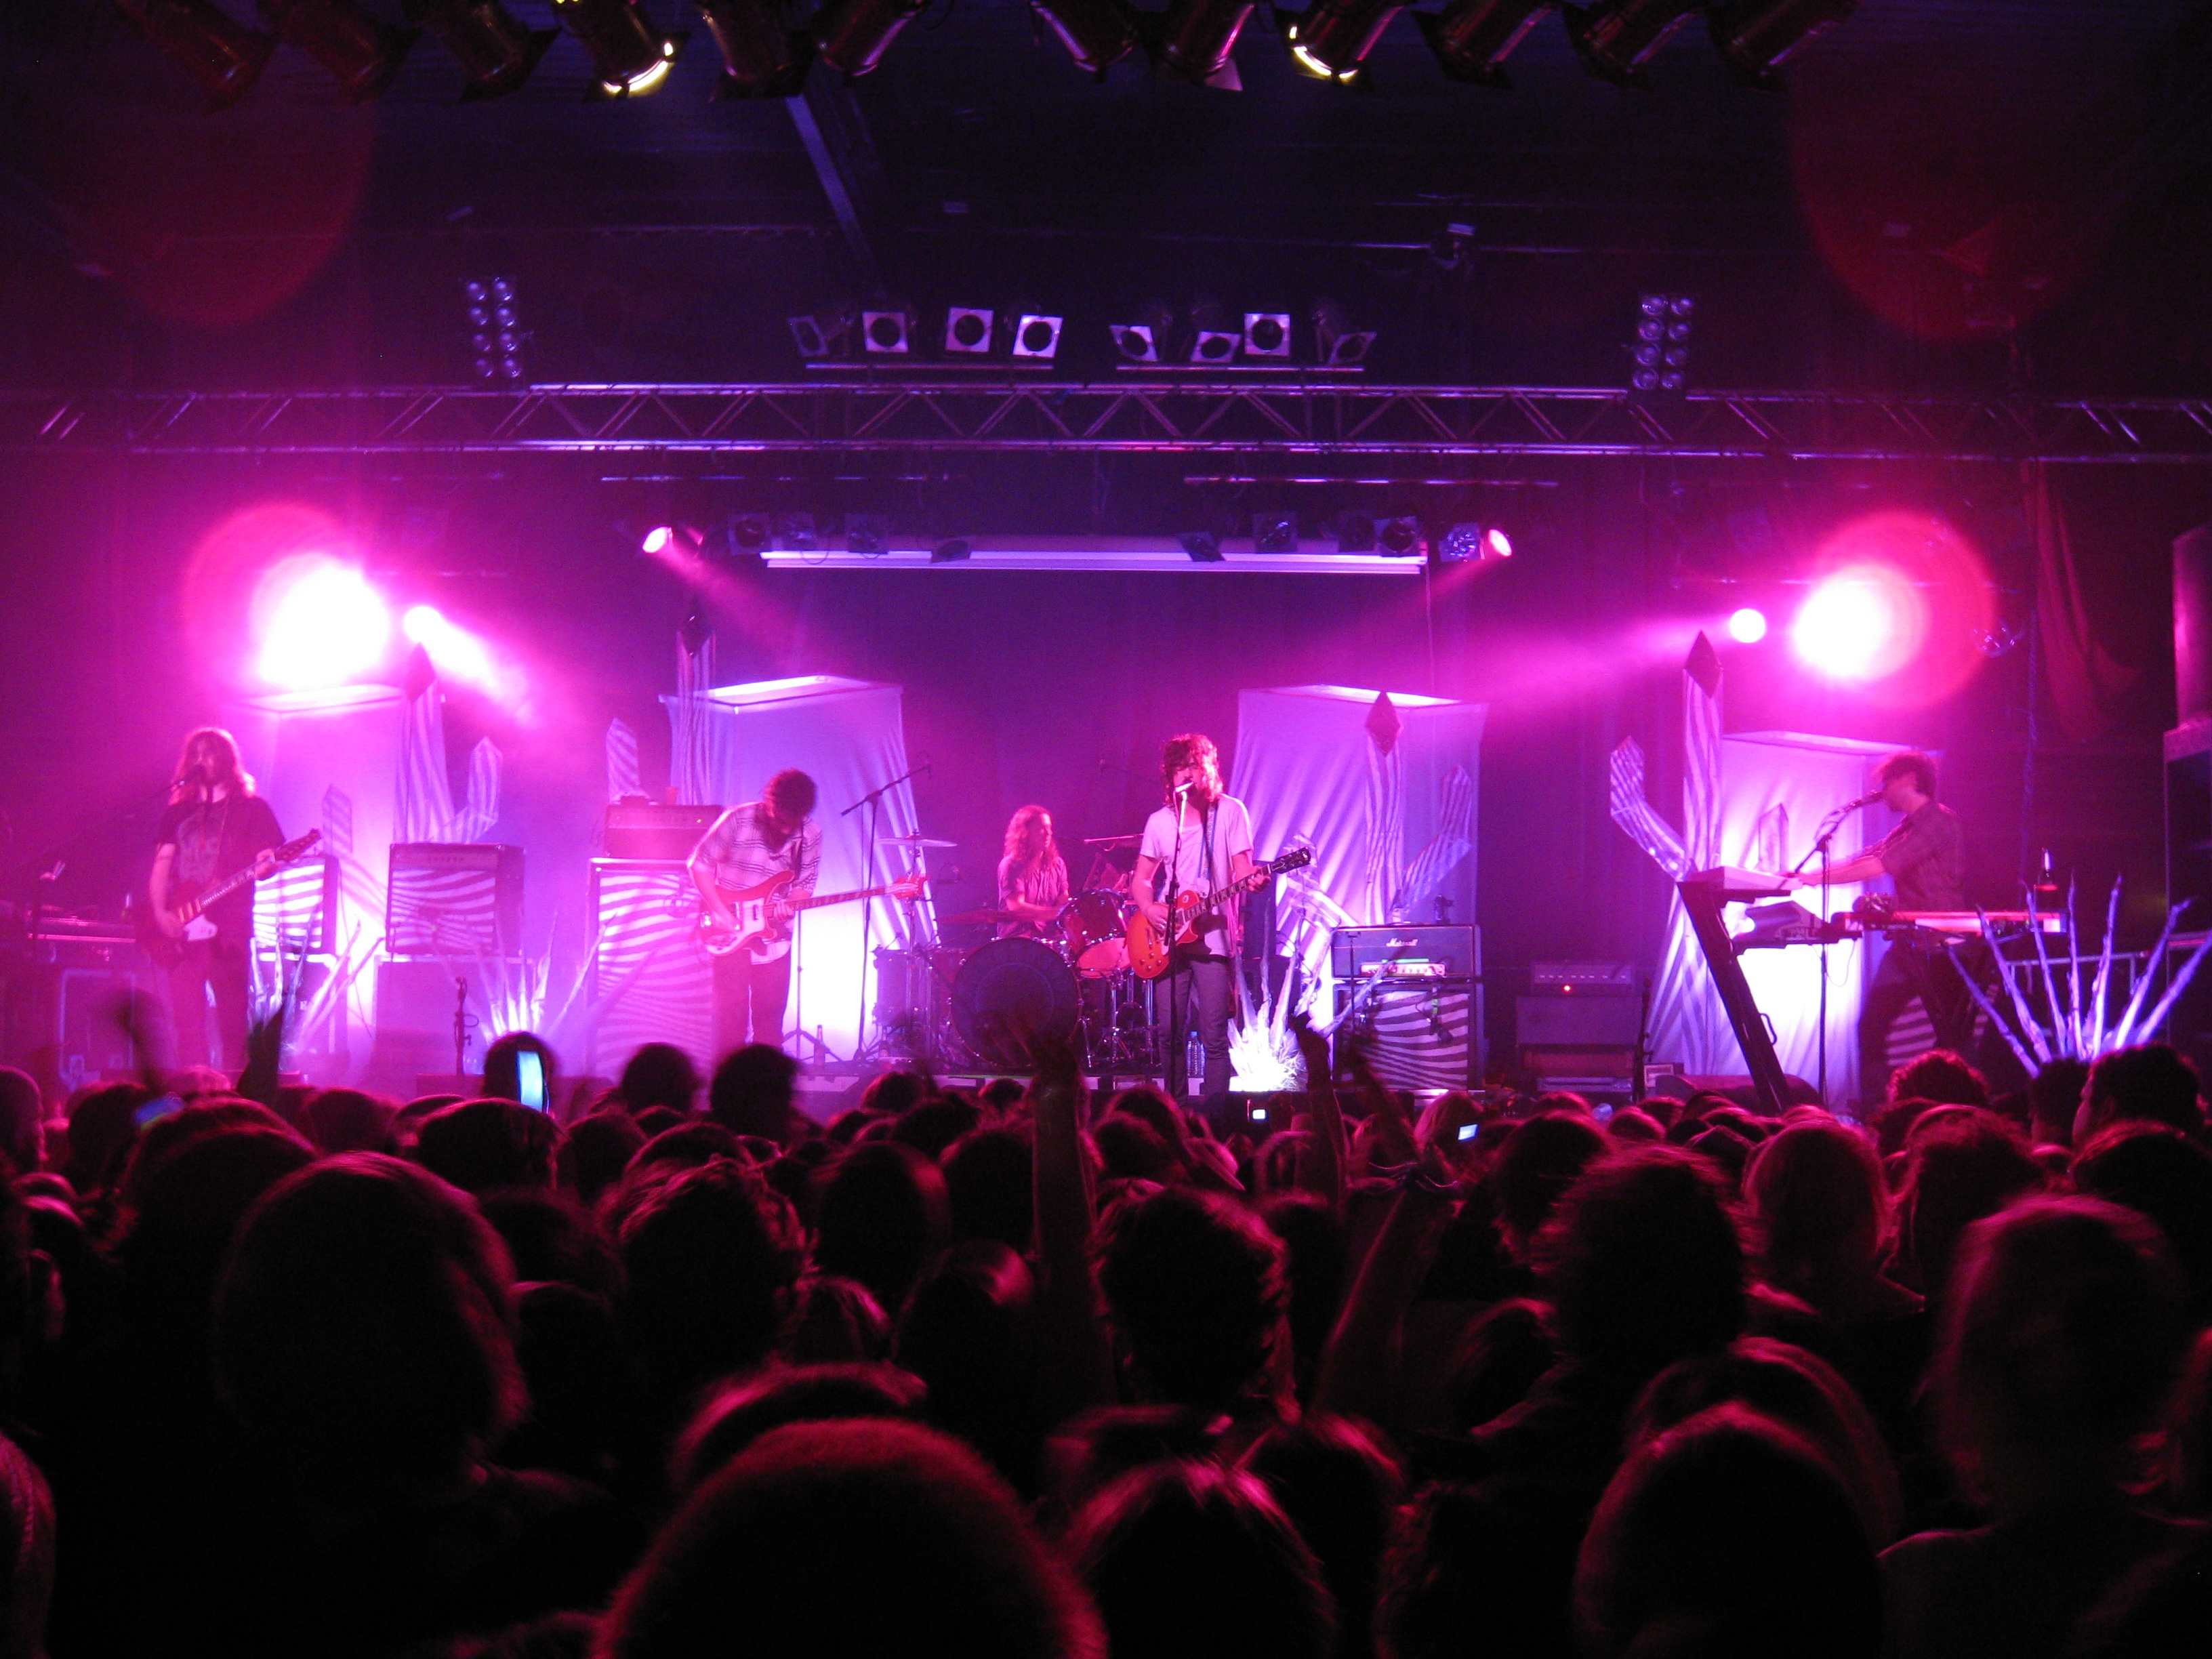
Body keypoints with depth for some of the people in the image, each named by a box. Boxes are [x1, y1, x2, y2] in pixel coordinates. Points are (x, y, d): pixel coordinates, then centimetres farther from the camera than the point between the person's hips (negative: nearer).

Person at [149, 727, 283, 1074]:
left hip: (228, 929, -3)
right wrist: (160, 913, -3)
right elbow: (161, 865, 12)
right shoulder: (178, 810, 17)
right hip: (182, 930, 4)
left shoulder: (251, 808, 6)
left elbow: (268, 859, 1)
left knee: (233, 1021, -4)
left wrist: (265, 867, -24)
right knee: (187, 1021, -2)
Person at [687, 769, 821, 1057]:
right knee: (732, 1016, -3)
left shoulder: (810, 835, -3)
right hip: (731, 935, -3)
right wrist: (720, 912, -15)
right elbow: (700, 864, -8)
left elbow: (804, 885, 5)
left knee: (770, 1017, 7)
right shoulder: (738, 820, -14)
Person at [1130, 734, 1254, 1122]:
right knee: (1170, 1032, 2)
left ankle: (1215, 1118, -2)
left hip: (1212, 937, -3)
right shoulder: (1160, 822, 10)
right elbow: (1141, 878, 14)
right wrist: (1149, 907, -7)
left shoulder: (1230, 812, 1)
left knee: (1214, 1034, -7)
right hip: (1168, 937, 3)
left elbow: (1242, 871, -3)